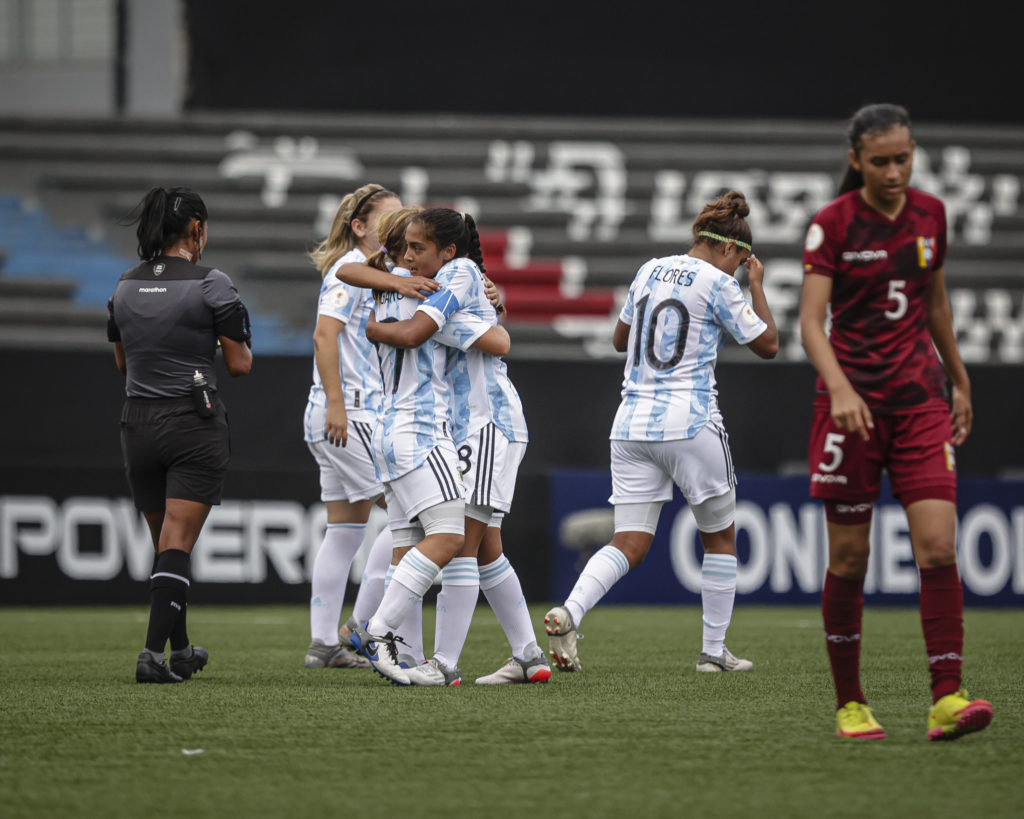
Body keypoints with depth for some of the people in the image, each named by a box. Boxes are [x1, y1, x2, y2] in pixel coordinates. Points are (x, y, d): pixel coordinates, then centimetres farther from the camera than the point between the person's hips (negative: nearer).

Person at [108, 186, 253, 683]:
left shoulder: (124, 288, 6)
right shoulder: (211, 285, -10)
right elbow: (240, 364, -8)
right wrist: (240, 346, 13)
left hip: (138, 423, 5)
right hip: (195, 423, -5)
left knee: (165, 542, 17)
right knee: (177, 544, -7)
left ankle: (181, 650, 29)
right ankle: (154, 652, -19)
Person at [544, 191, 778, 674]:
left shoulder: (650, 271, 12)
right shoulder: (718, 284, -5)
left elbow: (620, 340, 24)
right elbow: (768, 345, 3)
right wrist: (758, 286, 14)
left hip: (632, 421, 5)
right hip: (690, 422, -5)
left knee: (629, 545, 0)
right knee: (720, 538, 14)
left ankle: (569, 612, -26)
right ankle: (714, 651, 15)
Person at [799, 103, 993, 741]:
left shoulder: (930, 214, 7)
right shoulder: (833, 224, -7)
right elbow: (811, 321, -14)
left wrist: (961, 382, 23)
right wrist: (840, 388, -29)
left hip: (921, 399, 3)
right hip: (853, 400, -3)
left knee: (939, 547, -11)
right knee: (850, 557, 2)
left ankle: (947, 701, -15)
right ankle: (850, 704, 14)